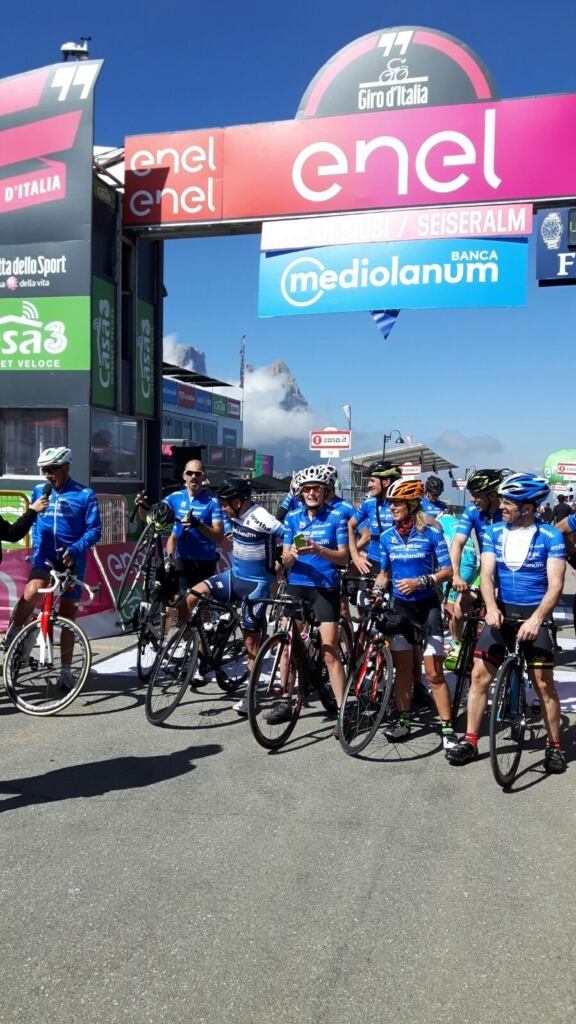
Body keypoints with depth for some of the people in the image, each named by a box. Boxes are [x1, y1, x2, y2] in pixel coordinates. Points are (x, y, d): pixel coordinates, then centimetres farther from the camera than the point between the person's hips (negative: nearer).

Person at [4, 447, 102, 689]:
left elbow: (94, 530, -6)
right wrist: (36, 547, 5)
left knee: (68, 614, 6)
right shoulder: (39, 491, 7)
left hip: (71, 560, -1)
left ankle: (66, 669, 17)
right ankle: (11, 636, -9)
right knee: (32, 591, -31)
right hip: (44, 556, 1)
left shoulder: (85, 494, -4)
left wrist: (74, 549, -22)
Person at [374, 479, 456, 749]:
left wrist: (420, 582, -22)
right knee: (402, 667, 10)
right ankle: (403, 720, 21)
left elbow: (447, 570, -9)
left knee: (434, 673, -4)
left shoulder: (431, 534, -9)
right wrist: (376, 588, -8)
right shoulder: (387, 537, 3)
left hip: (427, 606, -4)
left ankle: (447, 728, 3)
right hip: (399, 606, 4)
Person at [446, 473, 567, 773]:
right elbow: (486, 573, -5)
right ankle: (470, 741, 9)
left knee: (544, 684, -1)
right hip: (502, 613, 3)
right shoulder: (494, 532, 2)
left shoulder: (551, 537, -8)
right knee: (479, 674, -2)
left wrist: (536, 618, -28)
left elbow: (555, 584, -14)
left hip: (534, 616, -3)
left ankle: (555, 745, 19)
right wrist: (491, 607, -23)